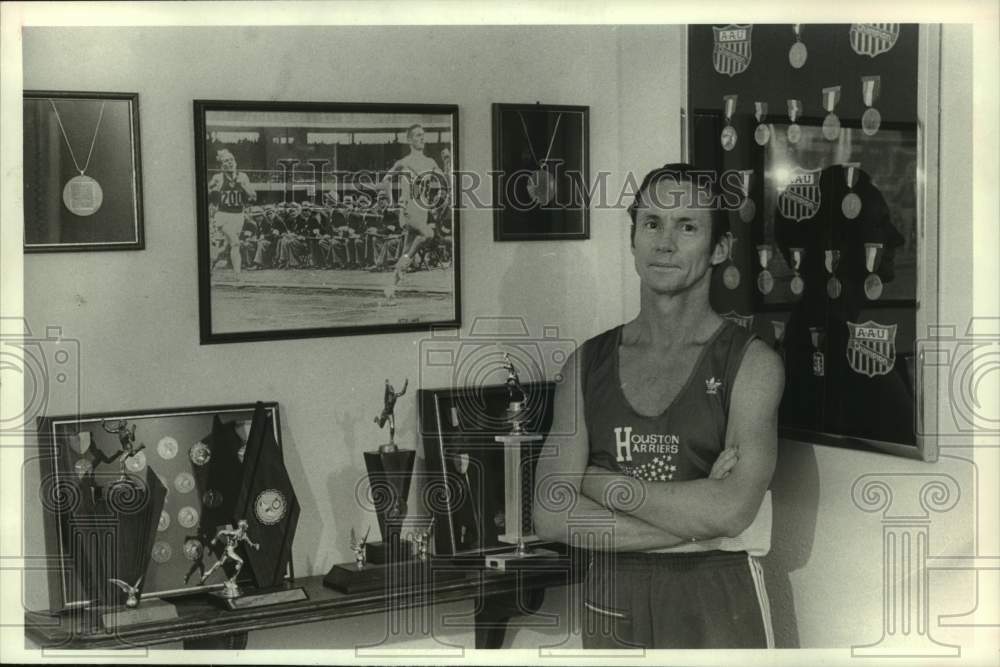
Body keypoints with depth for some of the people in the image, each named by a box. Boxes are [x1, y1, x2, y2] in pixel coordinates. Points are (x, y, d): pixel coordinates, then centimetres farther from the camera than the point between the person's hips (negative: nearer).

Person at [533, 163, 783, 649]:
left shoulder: (750, 363, -8)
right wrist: (695, 520, -15)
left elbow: (729, 510, -20)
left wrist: (604, 485, -11)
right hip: (611, 604, 3)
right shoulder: (587, 363, 1)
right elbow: (552, 516, -8)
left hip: (715, 604, -2)